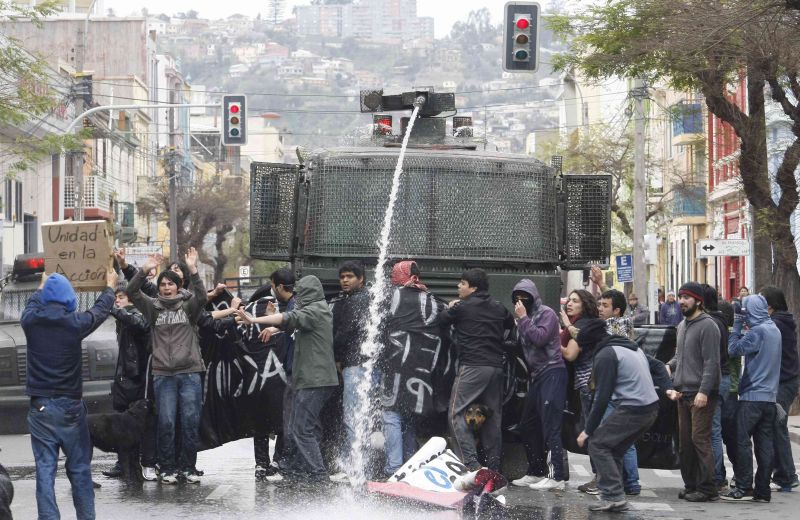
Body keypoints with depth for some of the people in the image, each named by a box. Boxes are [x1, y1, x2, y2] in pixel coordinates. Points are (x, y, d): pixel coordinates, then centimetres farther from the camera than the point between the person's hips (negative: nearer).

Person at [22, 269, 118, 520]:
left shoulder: (31, 321, -3)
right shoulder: (75, 322, -9)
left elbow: (32, 305, 22)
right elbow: (100, 309, 11)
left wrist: (42, 287, 44)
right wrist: (110, 286, 32)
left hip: (40, 407, 2)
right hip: (70, 406, -2)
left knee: (45, 470, 1)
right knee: (79, 469, 8)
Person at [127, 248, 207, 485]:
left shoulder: (188, 305, 7)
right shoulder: (153, 307, 11)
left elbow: (201, 296, -13)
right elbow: (132, 292, -1)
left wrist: (193, 270, -24)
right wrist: (144, 270, -14)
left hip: (189, 372, 0)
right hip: (163, 374, 1)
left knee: (191, 421, -1)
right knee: (166, 422, -2)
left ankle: (188, 467, 10)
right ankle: (167, 468, 8)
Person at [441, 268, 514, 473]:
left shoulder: (461, 307, -4)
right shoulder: (499, 308, 13)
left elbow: (441, 322, 10)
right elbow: (511, 325, 27)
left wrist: (450, 309, 27)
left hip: (472, 367, -6)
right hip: (496, 367, 6)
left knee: (456, 414, -5)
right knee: (493, 417, 10)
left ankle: (470, 462, -19)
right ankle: (494, 467, 10)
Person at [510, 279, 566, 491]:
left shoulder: (546, 314, -5)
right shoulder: (526, 318, 18)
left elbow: (540, 338, -20)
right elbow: (523, 346, 19)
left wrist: (523, 319, -13)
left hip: (552, 372, -9)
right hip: (536, 376, 9)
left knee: (550, 427, -13)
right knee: (527, 426, 10)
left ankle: (557, 477, -14)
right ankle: (536, 472, 19)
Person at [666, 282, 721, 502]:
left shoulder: (707, 326, -9)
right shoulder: (682, 325, 18)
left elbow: (711, 362, -15)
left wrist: (704, 391, -21)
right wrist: (670, 365, 8)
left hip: (701, 394, -9)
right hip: (683, 392, 9)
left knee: (700, 439, -10)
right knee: (685, 440, 9)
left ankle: (707, 488, -7)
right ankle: (690, 484, 16)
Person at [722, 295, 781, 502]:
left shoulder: (758, 331, -14)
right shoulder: (774, 329, 14)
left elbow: (734, 349, -12)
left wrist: (737, 325, -2)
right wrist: (740, 327, 9)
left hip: (752, 396, -8)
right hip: (770, 396, 8)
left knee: (742, 440, -4)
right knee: (764, 443, 6)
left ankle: (743, 487, -5)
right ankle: (762, 490, 6)